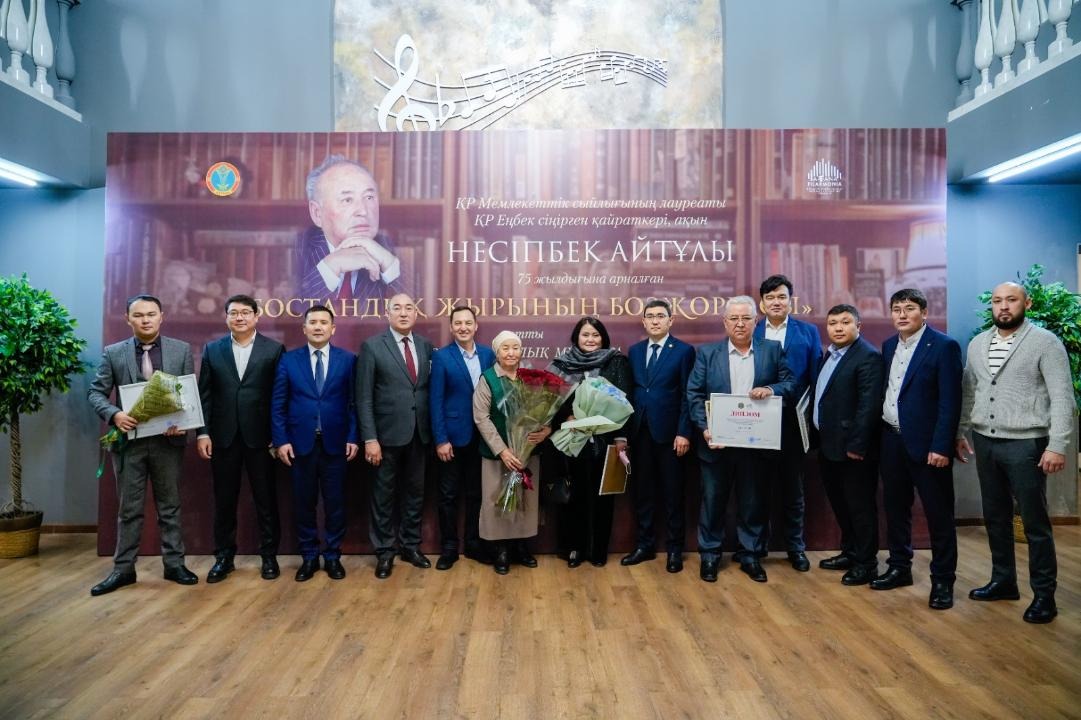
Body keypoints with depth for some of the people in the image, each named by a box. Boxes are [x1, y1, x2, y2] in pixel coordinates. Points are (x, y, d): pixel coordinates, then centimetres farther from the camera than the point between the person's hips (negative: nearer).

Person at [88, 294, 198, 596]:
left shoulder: (181, 350, 3)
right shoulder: (113, 353, 4)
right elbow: (96, 392, 3)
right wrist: (114, 414, -17)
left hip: (168, 440, 0)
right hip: (129, 440, 0)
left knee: (170, 506, 9)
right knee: (129, 508, 9)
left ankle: (174, 564, 19)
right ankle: (123, 569, 20)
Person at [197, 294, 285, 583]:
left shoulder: (274, 349, 0)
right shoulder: (212, 349, 7)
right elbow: (204, 394, 6)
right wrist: (203, 432, -1)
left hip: (260, 436, -2)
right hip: (223, 436, 2)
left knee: (266, 499, 6)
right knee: (224, 500, 11)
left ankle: (269, 555, 19)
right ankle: (224, 556, 24)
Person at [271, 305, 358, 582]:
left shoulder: (348, 359, 2)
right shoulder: (289, 360, 3)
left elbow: (354, 402, 0)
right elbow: (278, 404, 2)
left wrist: (353, 437, -6)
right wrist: (281, 440, -5)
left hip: (335, 442, 0)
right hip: (300, 442, 1)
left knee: (335, 502, 7)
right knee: (304, 503, 9)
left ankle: (333, 556, 21)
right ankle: (309, 557, 23)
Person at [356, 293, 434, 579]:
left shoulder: (426, 345, 5)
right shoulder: (372, 346, -7)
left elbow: (429, 389, 7)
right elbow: (364, 397, -8)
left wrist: (435, 430, 2)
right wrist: (369, 438, -13)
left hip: (419, 433, 4)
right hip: (388, 433, -4)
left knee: (414, 492, 14)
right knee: (384, 494, 9)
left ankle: (411, 546, 30)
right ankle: (384, 552, 23)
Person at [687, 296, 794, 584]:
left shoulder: (773, 351, 5)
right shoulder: (707, 353, 3)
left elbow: (791, 384, 2)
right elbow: (694, 393, -1)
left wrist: (771, 390, -19)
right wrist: (704, 427, -13)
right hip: (717, 441, 0)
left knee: (754, 502, 10)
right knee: (713, 500, 8)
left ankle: (751, 555, 26)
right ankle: (709, 554, 23)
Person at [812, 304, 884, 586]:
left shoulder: (868, 357, -14)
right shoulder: (829, 355, 13)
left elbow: (869, 405, -20)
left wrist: (857, 445, -22)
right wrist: (818, 436, 11)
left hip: (852, 447, -9)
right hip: (829, 445, 9)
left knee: (860, 505, 4)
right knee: (839, 502, 19)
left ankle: (866, 563, 17)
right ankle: (849, 552, 33)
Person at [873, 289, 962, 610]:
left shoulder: (944, 346, -10)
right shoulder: (889, 346, 10)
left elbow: (950, 402, -13)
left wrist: (941, 447, -18)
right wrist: (877, 436, 6)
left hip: (926, 444, -6)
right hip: (891, 440, 6)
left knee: (939, 514, 4)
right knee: (895, 507, 15)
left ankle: (942, 580, 17)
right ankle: (899, 568, 29)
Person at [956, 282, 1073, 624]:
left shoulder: (1045, 342, -7)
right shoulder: (977, 344, 10)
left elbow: (1062, 397, -11)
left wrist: (1057, 445, -16)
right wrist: (960, 432, 11)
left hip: (1025, 444, -5)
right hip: (985, 442, 5)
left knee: (1035, 523, 4)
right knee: (995, 518, 14)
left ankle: (1044, 595, 16)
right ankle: (1003, 581, 28)